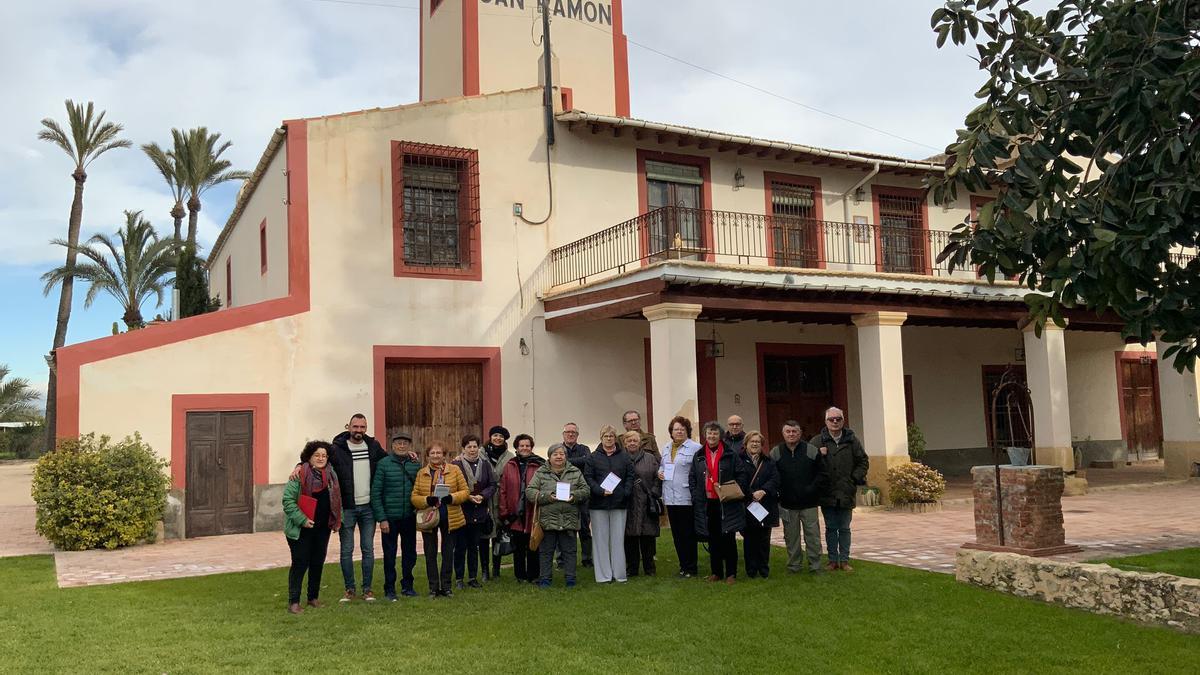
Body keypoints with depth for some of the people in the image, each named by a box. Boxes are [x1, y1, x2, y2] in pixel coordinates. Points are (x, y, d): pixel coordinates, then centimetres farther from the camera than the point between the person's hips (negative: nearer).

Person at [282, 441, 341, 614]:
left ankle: (313, 598, 25)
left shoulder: (331, 475, 8)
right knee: (300, 564, -3)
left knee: (318, 563, 12)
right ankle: (293, 602, 4)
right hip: (301, 529, -6)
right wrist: (302, 520, -20)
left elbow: (337, 500, 18)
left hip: (323, 528, 6)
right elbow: (288, 500, -16)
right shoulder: (299, 476, -12)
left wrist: (337, 520, 9)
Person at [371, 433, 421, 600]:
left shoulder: (416, 464, 2)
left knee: (410, 553, 11)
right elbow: (376, 492, -7)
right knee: (389, 555, 6)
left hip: (409, 517, 3)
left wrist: (419, 510, -1)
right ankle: (389, 588, 18)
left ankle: (407, 585, 26)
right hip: (389, 518, -3)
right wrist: (381, 518, -11)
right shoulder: (384, 464, -6)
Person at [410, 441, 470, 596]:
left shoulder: (454, 470, 0)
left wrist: (452, 497, -19)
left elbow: (465, 491, -1)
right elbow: (414, 497, -2)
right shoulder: (421, 473, 2)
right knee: (430, 553, 7)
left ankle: (446, 586, 19)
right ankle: (433, 587, 16)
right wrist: (426, 500, -21)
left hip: (450, 518, 0)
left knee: (448, 552, 8)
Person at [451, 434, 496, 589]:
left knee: (474, 546, 11)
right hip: (461, 511, -3)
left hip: (479, 512, 4)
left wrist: (482, 496, -12)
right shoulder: (456, 464, -6)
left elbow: (493, 485, 4)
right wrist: (468, 497, -19)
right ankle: (458, 578, 12)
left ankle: (473, 578, 20)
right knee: (460, 546, 2)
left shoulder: (485, 464, 6)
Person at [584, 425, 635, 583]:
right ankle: (603, 575, 5)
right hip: (598, 504, -1)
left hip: (619, 503, 1)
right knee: (600, 539, 1)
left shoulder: (624, 456, 8)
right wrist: (600, 491, -14)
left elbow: (630, 476, 7)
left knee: (618, 539, 5)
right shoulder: (593, 457, 4)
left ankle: (620, 574, 11)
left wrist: (625, 492, -7)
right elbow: (588, 477, -2)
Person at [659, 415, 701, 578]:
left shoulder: (695, 448, -7)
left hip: (687, 497, -6)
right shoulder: (666, 448, 16)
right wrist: (660, 473, 6)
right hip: (670, 497, 6)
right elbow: (662, 466, 26)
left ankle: (690, 568, 9)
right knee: (676, 534, 12)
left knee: (688, 534, 0)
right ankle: (683, 564, 23)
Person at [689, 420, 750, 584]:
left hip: (727, 504, -3)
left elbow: (742, 475, -2)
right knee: (713, 540, 10)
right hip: (706, 504, 3)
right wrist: (695, 495, 1)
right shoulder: (698, 457, 9)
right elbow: (692, 478, 12)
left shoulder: (731, 455, -1)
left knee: (728, 539, 1)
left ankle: (731, 573, 9)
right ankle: (716, 572, 20)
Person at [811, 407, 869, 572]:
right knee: (831, 528, 8)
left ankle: (844, 560, 17)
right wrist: (818, 454, -21)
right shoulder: (817, 441, -2)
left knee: (844, 528, 9)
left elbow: (863, 461, 9)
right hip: (827, 493, -1)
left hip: (846, 493, 1)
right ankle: (833, 560, 16)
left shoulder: (852, 440, 3)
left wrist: (856, 477, -3)